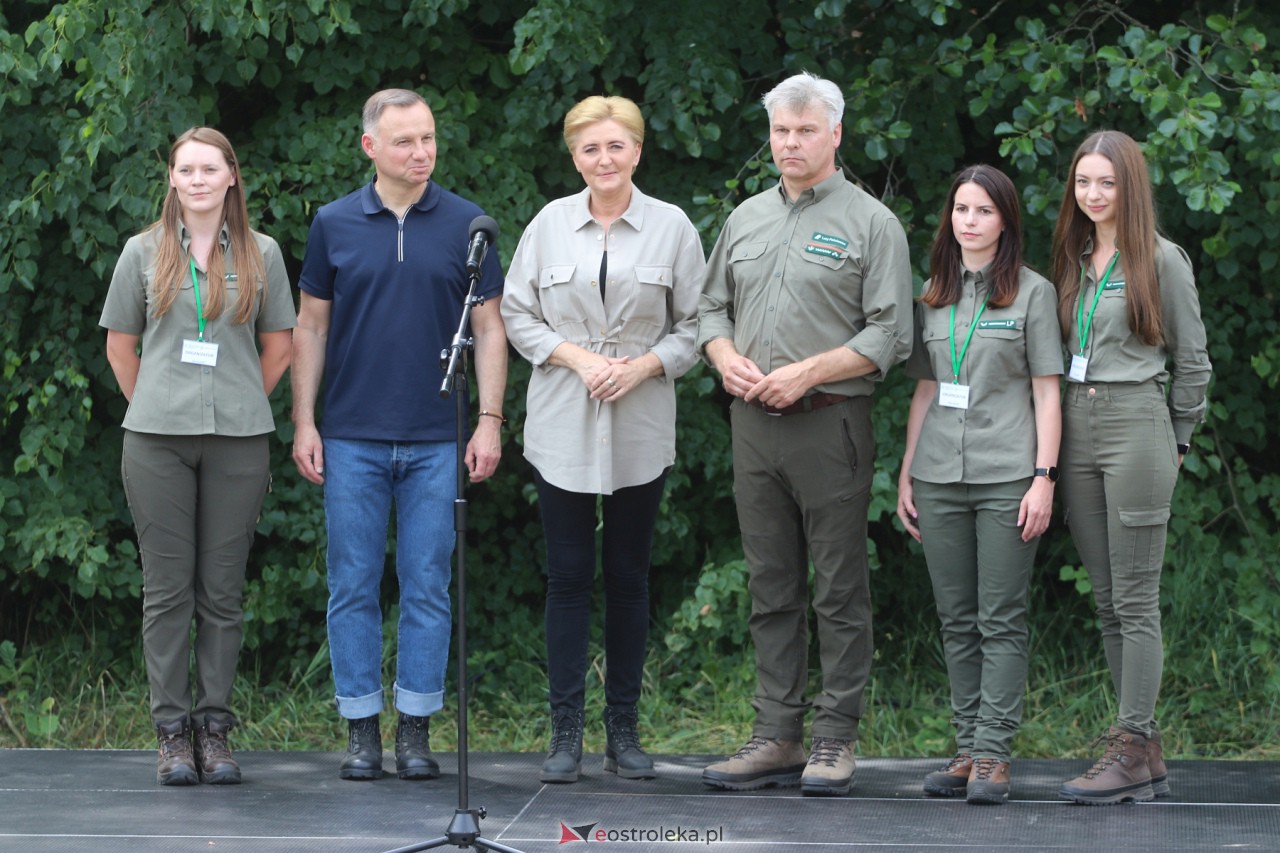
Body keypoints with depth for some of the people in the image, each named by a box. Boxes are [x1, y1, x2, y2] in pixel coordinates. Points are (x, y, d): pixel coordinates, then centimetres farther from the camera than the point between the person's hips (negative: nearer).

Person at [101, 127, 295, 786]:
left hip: (238, 441, 0)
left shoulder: (261, 255, 7)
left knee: (223, 590, 1)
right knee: (168, 587, 0)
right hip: (157, 440, 0)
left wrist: (240, 405, 9)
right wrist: (153, 407, 9)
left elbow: (278, 344, 13)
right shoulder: (144, 253, 7)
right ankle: (172, 731, 4)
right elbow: (120, 343, 13)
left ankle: (214, 730, 8)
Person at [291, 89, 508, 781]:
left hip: (435, 440, 0)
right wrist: (303, 424, 2)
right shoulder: (334, 224, 4)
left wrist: (490, 422, -2)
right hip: (351, 438, 0)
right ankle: (361, 729, 9)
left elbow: (489, 327, 5)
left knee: (427, 587, 2)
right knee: (353, 587, 2)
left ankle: (417, 729, 9)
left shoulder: (466, 224, 3)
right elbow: (310, 327, 8)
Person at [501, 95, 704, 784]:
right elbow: (515, 314, 6)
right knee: (568, 576, 0)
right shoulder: (551, 224, 3)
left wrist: (642, 366, -10)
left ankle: (623, 728, 13)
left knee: (627, 577, 5)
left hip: (640, 432, 0)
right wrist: (577, 356, -8)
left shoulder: (671, 228, 2)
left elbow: (695, 324, 5)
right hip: (562, 429, 0)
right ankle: (565, 732, 3)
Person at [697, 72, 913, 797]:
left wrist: (807, 372, -15)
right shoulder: (747, 219, 16)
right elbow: (712, 308, 20)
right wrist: (726, 358, -2)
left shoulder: (870, 223, -2)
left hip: (830, 424, -5)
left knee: (840, 592, -2)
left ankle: (836, 740, 2)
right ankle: (776, 737, 12)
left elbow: (890, 334, -8)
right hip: (753, 424, 5)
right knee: (772, 591, 8)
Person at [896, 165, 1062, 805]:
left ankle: (993, 753, -5)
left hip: (1007, 477, -4)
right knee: (956, 621, 6)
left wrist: (1044, 477, -9)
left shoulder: (1032, 293, 1)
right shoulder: (933, 296, 14)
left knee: (1002, 620, -5)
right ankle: (966, 747, 10)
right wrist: (906, 474, 12)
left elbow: (1047, 392, -1)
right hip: (940, 478, 5)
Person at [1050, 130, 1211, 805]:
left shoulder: (1161, 260, -2)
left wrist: (1176, 442, 4)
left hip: (1136, 424, -7)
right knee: (1106, 600, 5)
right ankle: (1146, 751, 8)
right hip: (1077, 428, 7)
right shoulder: (1074, 261, 15)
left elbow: (1193, 361, 2)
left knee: (1134, 600, -7)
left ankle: (1132, 749, -7)